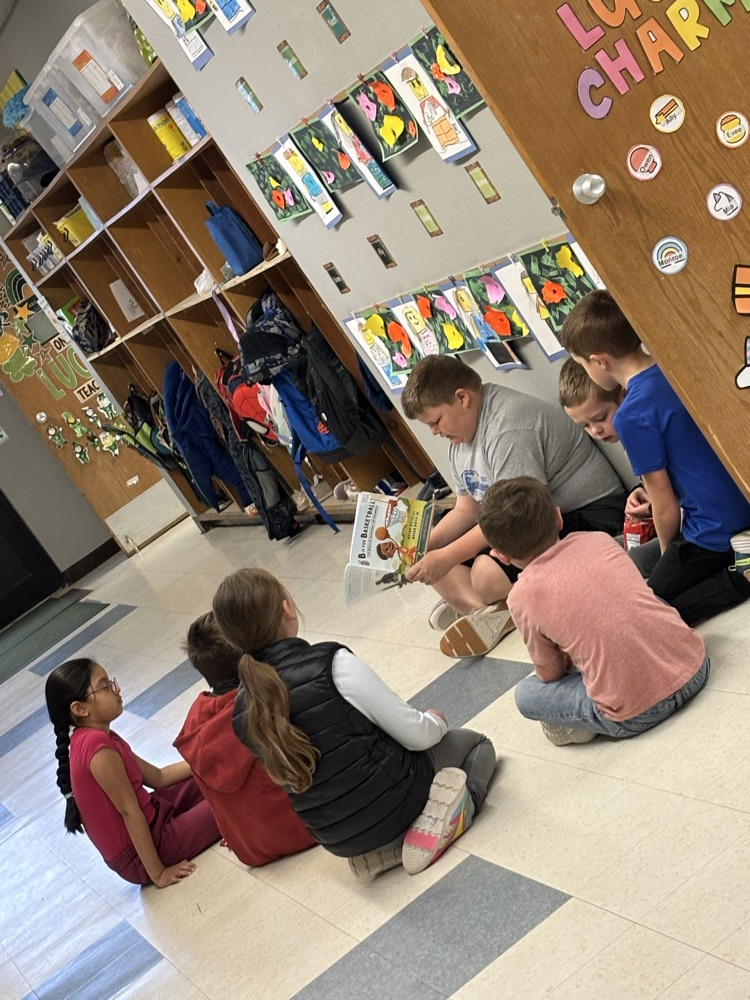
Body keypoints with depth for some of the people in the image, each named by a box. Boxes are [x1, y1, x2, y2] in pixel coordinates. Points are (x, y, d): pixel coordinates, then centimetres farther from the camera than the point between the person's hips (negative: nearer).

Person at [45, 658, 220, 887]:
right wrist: (158, 874, -21)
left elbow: (157, 777, 9)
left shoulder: (90, 738, 5)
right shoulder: (98, 747, -25)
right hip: (141, 854, -10)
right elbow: (130, 812, -24)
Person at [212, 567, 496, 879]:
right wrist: (437, 721, 7)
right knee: (477, 743, 23)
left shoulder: (244, 710, -7)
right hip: (392, 800, -5)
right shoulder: (332, 664, -24)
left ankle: (380, 851, 10)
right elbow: (416, 735, -18)